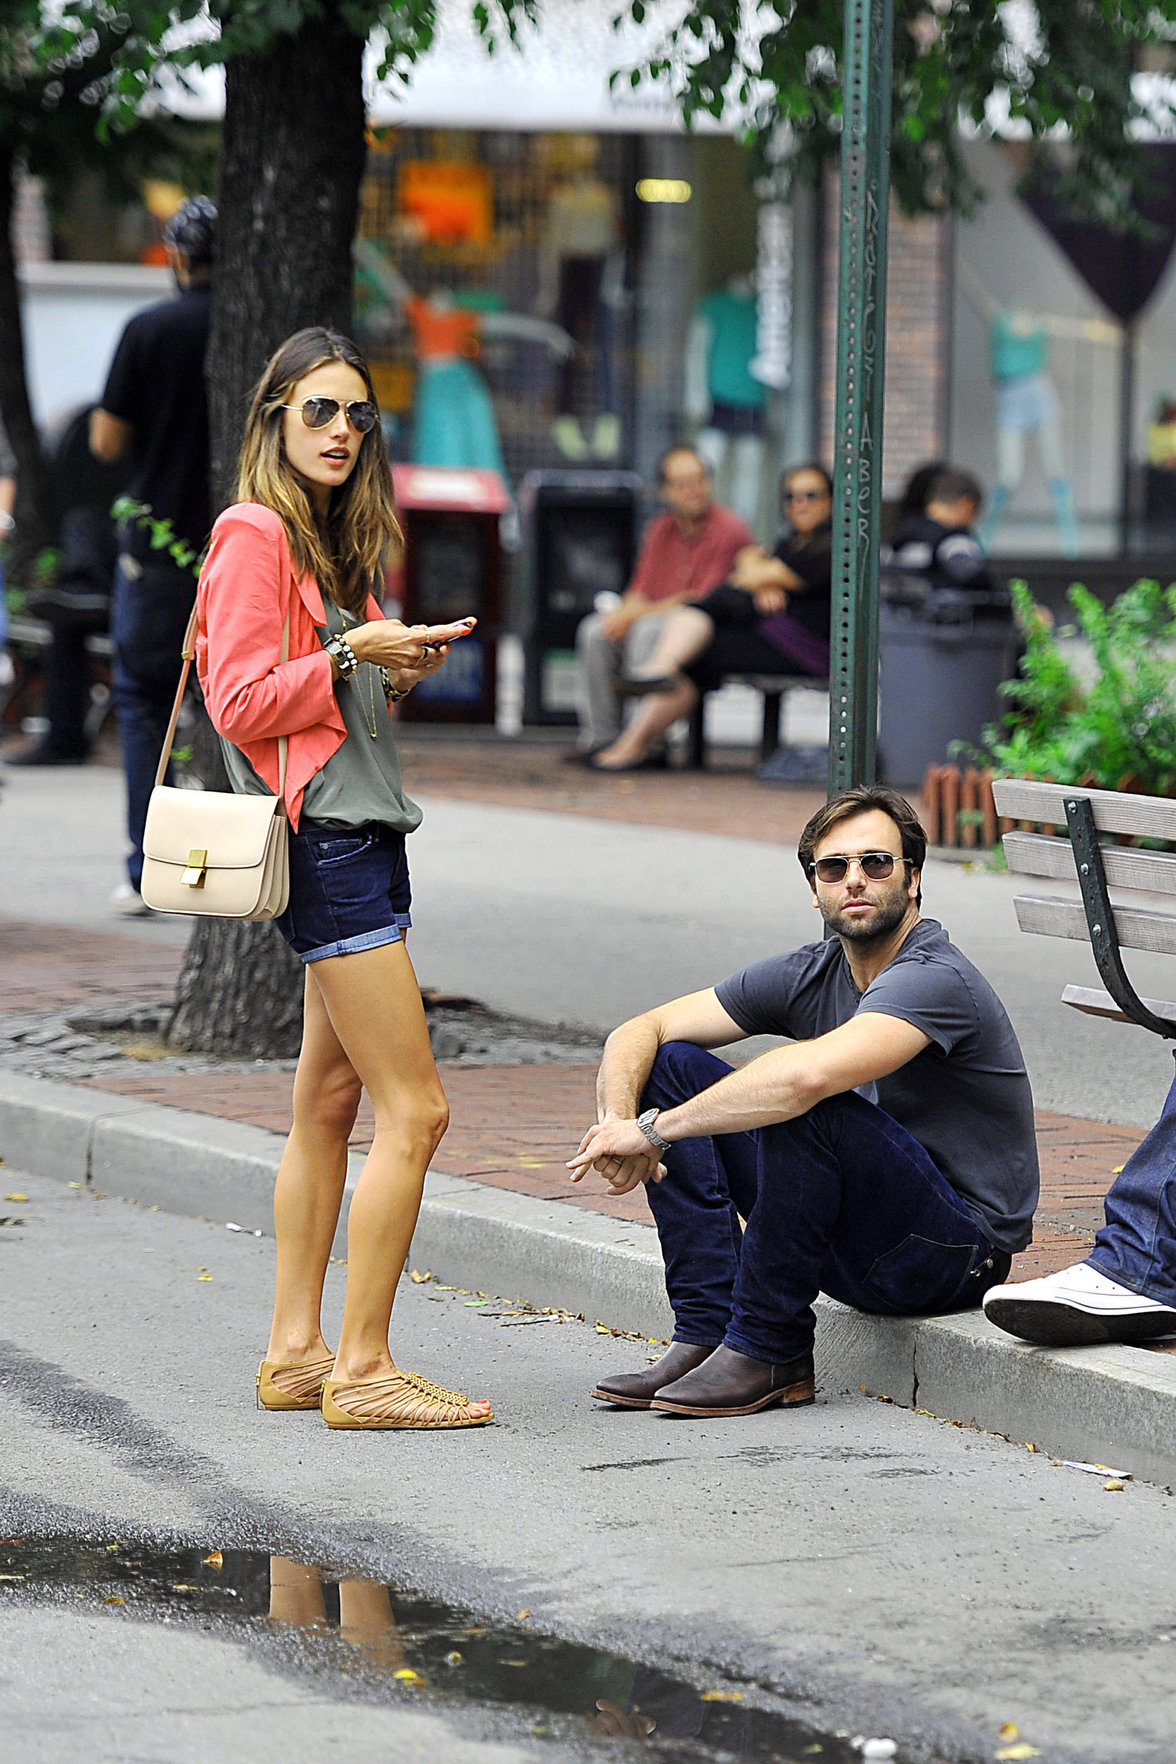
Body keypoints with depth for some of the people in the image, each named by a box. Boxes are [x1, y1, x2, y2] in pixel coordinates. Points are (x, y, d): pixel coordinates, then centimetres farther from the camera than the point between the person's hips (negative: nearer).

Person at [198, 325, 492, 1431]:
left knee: (328, 1105, 10)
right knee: (414, 1110, -11)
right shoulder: (254, 534, -9)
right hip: (322, 837, -10)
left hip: (360, 832, 10)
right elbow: (240, 705, -14)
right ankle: (362, 1371, -9)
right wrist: (350, 654, -19)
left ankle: (296, 1354, 14)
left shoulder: (331, 546, 20)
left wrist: (402, 671, 9)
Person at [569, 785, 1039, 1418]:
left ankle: (768, 1352, -18)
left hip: (959, 1250, -8)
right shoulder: (808, 974, 3)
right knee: (676, 1065, -1)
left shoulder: (936, 979, -22)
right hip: (852, 1246, 8)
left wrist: (652, 1128, -32)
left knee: (804, 1107, -33)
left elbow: (808, 1074, -39)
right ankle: (706, 1332, -7)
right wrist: (618, 1118, -19)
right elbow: (638, 1032, 3)